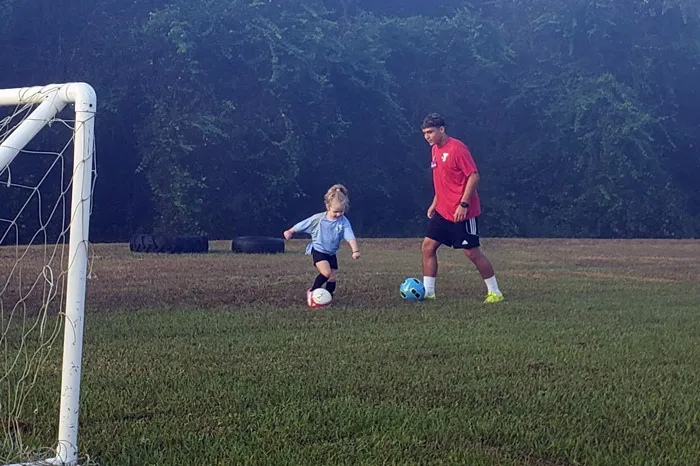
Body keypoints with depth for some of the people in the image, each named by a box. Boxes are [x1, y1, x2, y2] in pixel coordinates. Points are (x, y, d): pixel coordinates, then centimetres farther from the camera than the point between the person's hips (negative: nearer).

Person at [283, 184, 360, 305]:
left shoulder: (344, 222, -11)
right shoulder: (318, 218, -13)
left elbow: (351, 238, -21)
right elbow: (301, 225, 0)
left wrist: (355, 251, -36)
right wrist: (290, 232, 9)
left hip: (331, 253, 4)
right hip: (318, 251, -4)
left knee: (333, 278, 2)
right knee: (326, 272, -23)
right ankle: (312, 291, -4)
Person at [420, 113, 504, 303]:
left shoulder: (457, 148, -15)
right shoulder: (435, 149, 12)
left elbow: (474, 176, -18)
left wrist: (463, 204, -22)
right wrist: (435, 203, 19)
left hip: (462, 213, -9)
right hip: (442, 211, 9)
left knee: (472, 252, -2)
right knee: (427, 246, 2)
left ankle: (495, 293, 11)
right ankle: (428, 292, 7)